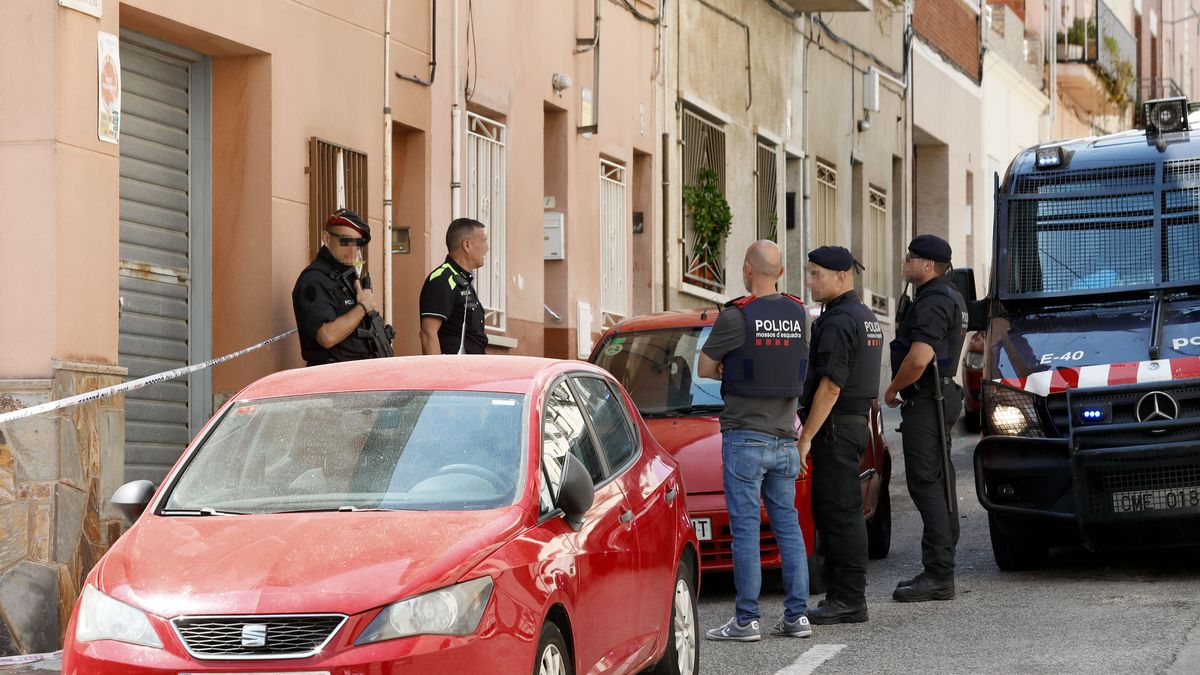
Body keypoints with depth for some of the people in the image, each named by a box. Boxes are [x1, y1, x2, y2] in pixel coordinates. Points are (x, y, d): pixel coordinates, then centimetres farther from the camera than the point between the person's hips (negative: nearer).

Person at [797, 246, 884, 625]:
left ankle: (848, 600, -7)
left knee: (840, 513, -8)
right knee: (834, 512, 13)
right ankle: (842, 596, 15)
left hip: (835, 427, -10)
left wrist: (806, 437, -19)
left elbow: (830, 386, -21)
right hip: (856, 423, 10)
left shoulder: (837, 322, -16)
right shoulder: (865, 317, 17)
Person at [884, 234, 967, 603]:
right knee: (940, 485, 12)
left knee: (926, 485, -12)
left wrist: (893, 389, -11)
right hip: (943, 394, 11)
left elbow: (919, 358, -27)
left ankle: (938, 575, -14)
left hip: (925, 402, -11)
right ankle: (941, 570, 17)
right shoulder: (951, 298, 19)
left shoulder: (933, 303, -16)